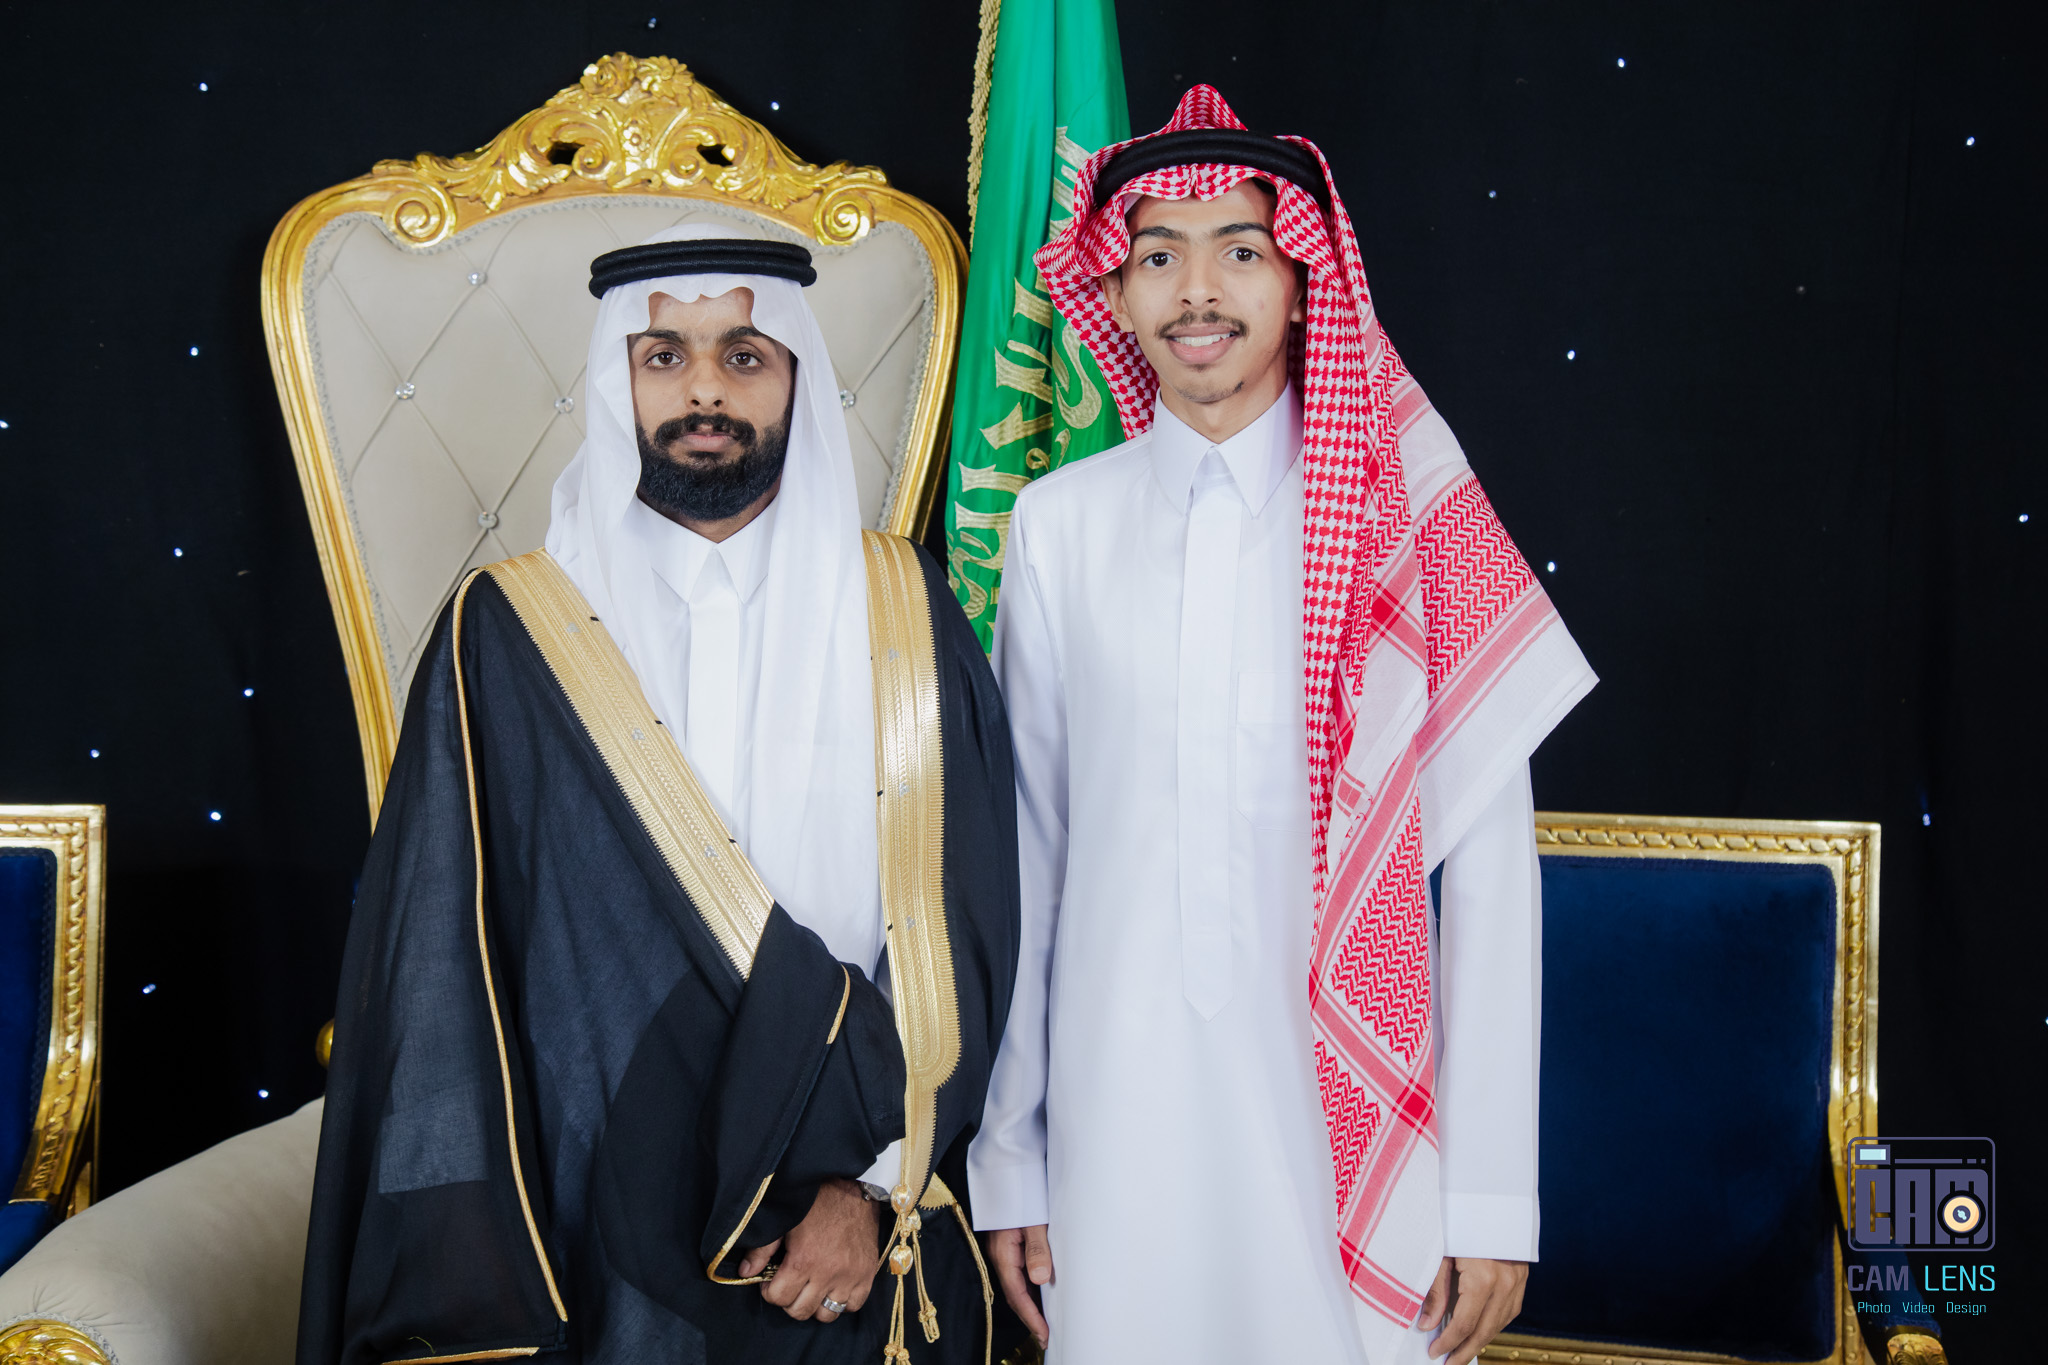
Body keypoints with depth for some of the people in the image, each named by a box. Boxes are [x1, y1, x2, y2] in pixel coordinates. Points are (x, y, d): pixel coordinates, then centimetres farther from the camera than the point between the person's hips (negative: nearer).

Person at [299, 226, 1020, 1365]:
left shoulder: (904, 616, 1)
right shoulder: (511, 639, -3)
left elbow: (964, 926, -2)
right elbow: (438, 971, -6)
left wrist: (875, 1185, -10)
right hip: (597, 1255, -1)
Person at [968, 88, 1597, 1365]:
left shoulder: (1406, 518, -3)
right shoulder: (1061, 523, 2)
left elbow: (1491, 864, -3)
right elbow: (1024, 849, 6)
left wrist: (1495, 1194, -5)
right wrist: (1005, 1159, 7)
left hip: (1359, 1109, -1)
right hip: (1116, 1110, 2)